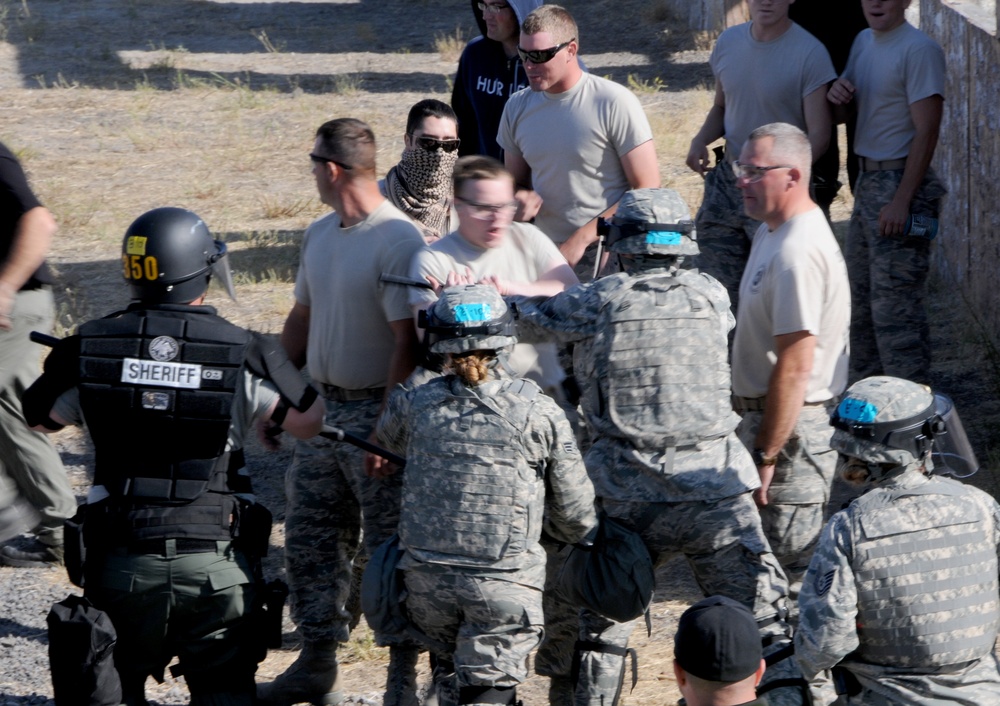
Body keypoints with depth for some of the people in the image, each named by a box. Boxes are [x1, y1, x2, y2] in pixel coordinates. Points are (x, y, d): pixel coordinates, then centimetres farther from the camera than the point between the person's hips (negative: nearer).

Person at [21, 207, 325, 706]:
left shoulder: (90, 349, -2)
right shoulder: (243, 354, -8)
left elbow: (35, 417, 13)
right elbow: (310, 421, 3)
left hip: (122, 564, 1)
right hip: (215, 565, -1)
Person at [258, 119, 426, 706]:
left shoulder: (398, 241, -17)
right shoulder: (321, 233, 10)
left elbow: (408, 341, -20)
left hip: (378, 411, -8)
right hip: (323, 406, 8)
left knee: (391, 547, -1)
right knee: (310, 539, 12)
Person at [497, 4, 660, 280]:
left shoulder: (615, 103, -9)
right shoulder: (518, 107, 8)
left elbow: (647, 190, -10)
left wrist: (581, 239, -14)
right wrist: (520, 199, -4)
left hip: (606, 256, -5)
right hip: (546, 255, 5)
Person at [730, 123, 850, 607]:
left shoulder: (798, 253, -23)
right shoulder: (772, 232, 11)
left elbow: (795, 367, -25)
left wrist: (765, 455, -22)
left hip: (791, 428, -11)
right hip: (762, 415, 11)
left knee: (792, 573, -6)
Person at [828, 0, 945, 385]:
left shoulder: (919, 50, -16)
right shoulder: (864, 42, 11)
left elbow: (927, 132, -19)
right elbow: (845, 112, 21)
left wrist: (901, 201, -22)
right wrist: (838, 95, -4)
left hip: (902, 181, -10)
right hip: (867, 180, 10)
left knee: (895, 308, -10)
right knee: (861, 299, 17)